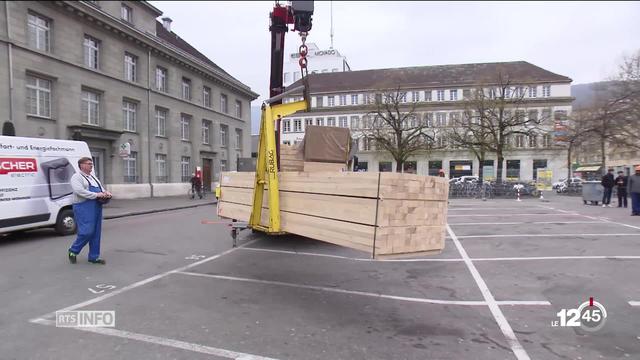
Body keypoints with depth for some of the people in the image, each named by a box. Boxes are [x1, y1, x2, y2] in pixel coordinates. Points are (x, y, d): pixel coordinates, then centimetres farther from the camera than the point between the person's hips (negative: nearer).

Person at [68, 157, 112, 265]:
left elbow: (102, 189, 26)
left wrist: (106, 193, 2)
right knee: (86, 232, -12)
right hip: (83, 207, -8)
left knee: (96, 233, 7)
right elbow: (79, 191, -18)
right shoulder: (76, 177, -2)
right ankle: (73, 251, 12)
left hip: (97, 207, 8)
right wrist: (96, 195, -21)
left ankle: (94, 257, 14)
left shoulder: (93, 177, 23)